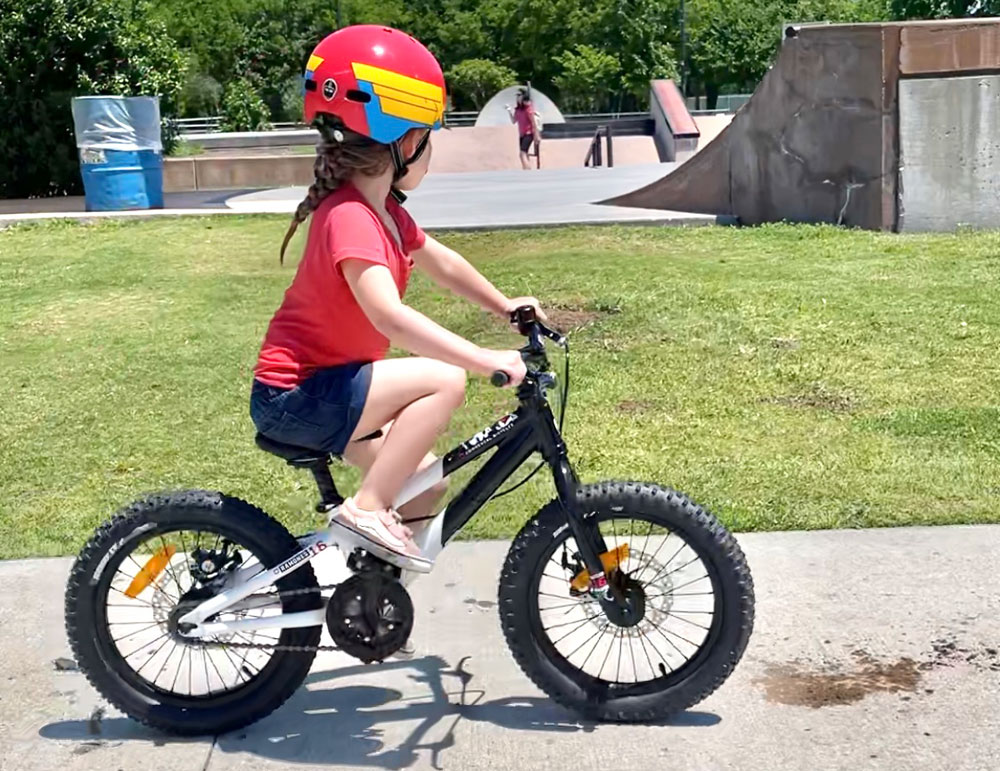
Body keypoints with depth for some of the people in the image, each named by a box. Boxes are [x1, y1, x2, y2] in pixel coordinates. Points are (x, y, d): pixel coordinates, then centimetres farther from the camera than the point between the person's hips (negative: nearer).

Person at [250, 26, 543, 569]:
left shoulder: (384, 211, 7)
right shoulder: (350, 219, -24)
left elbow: (441, 263, 22)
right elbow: (390, 316, -37)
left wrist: (504, 306, 25)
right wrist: (486, 360, -40)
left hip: (324, 387, 10)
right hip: (296, 396, -9)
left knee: (425, 490, 8)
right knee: (444, 381, -23)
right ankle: (367, 508, -16)